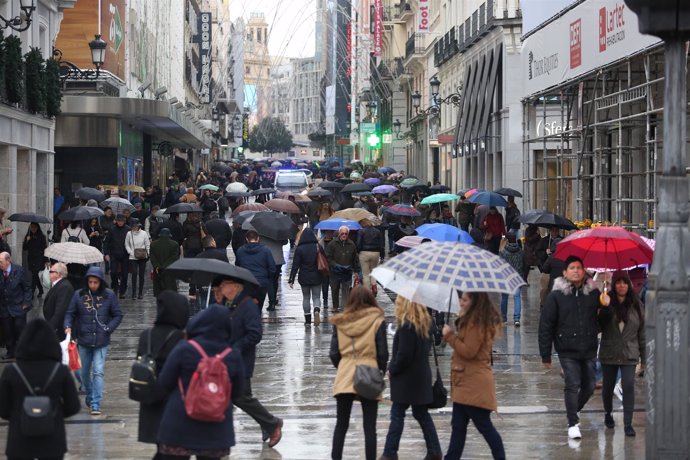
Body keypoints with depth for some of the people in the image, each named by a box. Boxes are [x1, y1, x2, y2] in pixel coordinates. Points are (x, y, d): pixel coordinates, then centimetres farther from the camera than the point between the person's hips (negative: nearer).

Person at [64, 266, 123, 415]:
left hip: (101, 342, -2)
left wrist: (108, 329, -9)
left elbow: (117, 315, 4)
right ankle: (89, 396, 39)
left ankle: (96, 404, -9)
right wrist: (68, 326, -14)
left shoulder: (109, 295, -3)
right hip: (84, 341, 2)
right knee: (84, 372, 16)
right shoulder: (79, 295, -2)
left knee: (98, 372, -10)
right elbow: (70, 313, 4)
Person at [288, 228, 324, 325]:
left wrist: (291, 280, -7)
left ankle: (307, 320, 13)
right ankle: (317, 311, -22)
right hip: (316, 277, 1)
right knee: (316, 297, 8)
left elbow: (295, 266, -10)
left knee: (306, 298, 12)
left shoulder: (299, 249, -9)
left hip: (304, 278, -1)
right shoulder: (318, 247, -4)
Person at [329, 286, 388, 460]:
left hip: (344, 378, 2)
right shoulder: (377, 321, -4)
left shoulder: (340, 322, 2)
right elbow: (383, 353, -3)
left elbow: (334, 353, 3)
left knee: (341, 424, 11)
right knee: (369, 427, 3)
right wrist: (380, 371, 14)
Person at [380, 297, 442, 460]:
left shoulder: (407, 326, -19)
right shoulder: (424, 324, 8)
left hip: (406, 379, -8)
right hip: (421, 376, 8)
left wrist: (392, 369, -6)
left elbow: (404, 355, -21)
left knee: (397, 414, -1)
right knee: (421, 414, 15)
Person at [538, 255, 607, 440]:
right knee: (573, 385, -10)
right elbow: (546, 325, -2)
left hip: (589, 350, 3)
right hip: (567, 350, -3)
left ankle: (573, 412, 35)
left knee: (589, 386, 10)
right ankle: (573, 424, -1)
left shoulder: (593, 293, 5)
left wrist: (606, 305, -12)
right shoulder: (556, 296, -3)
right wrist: (545, 355, -4)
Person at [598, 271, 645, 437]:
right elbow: (599, 327, -6)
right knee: (608, 387, 13)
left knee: (629, 386, -12)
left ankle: (628, 423, -8)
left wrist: (644, 356, 6)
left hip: (629, 354, 0)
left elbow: (642, 332, 6)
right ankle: (608, 414, 38)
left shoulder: (636, 305, 2)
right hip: (609, 353, 0)